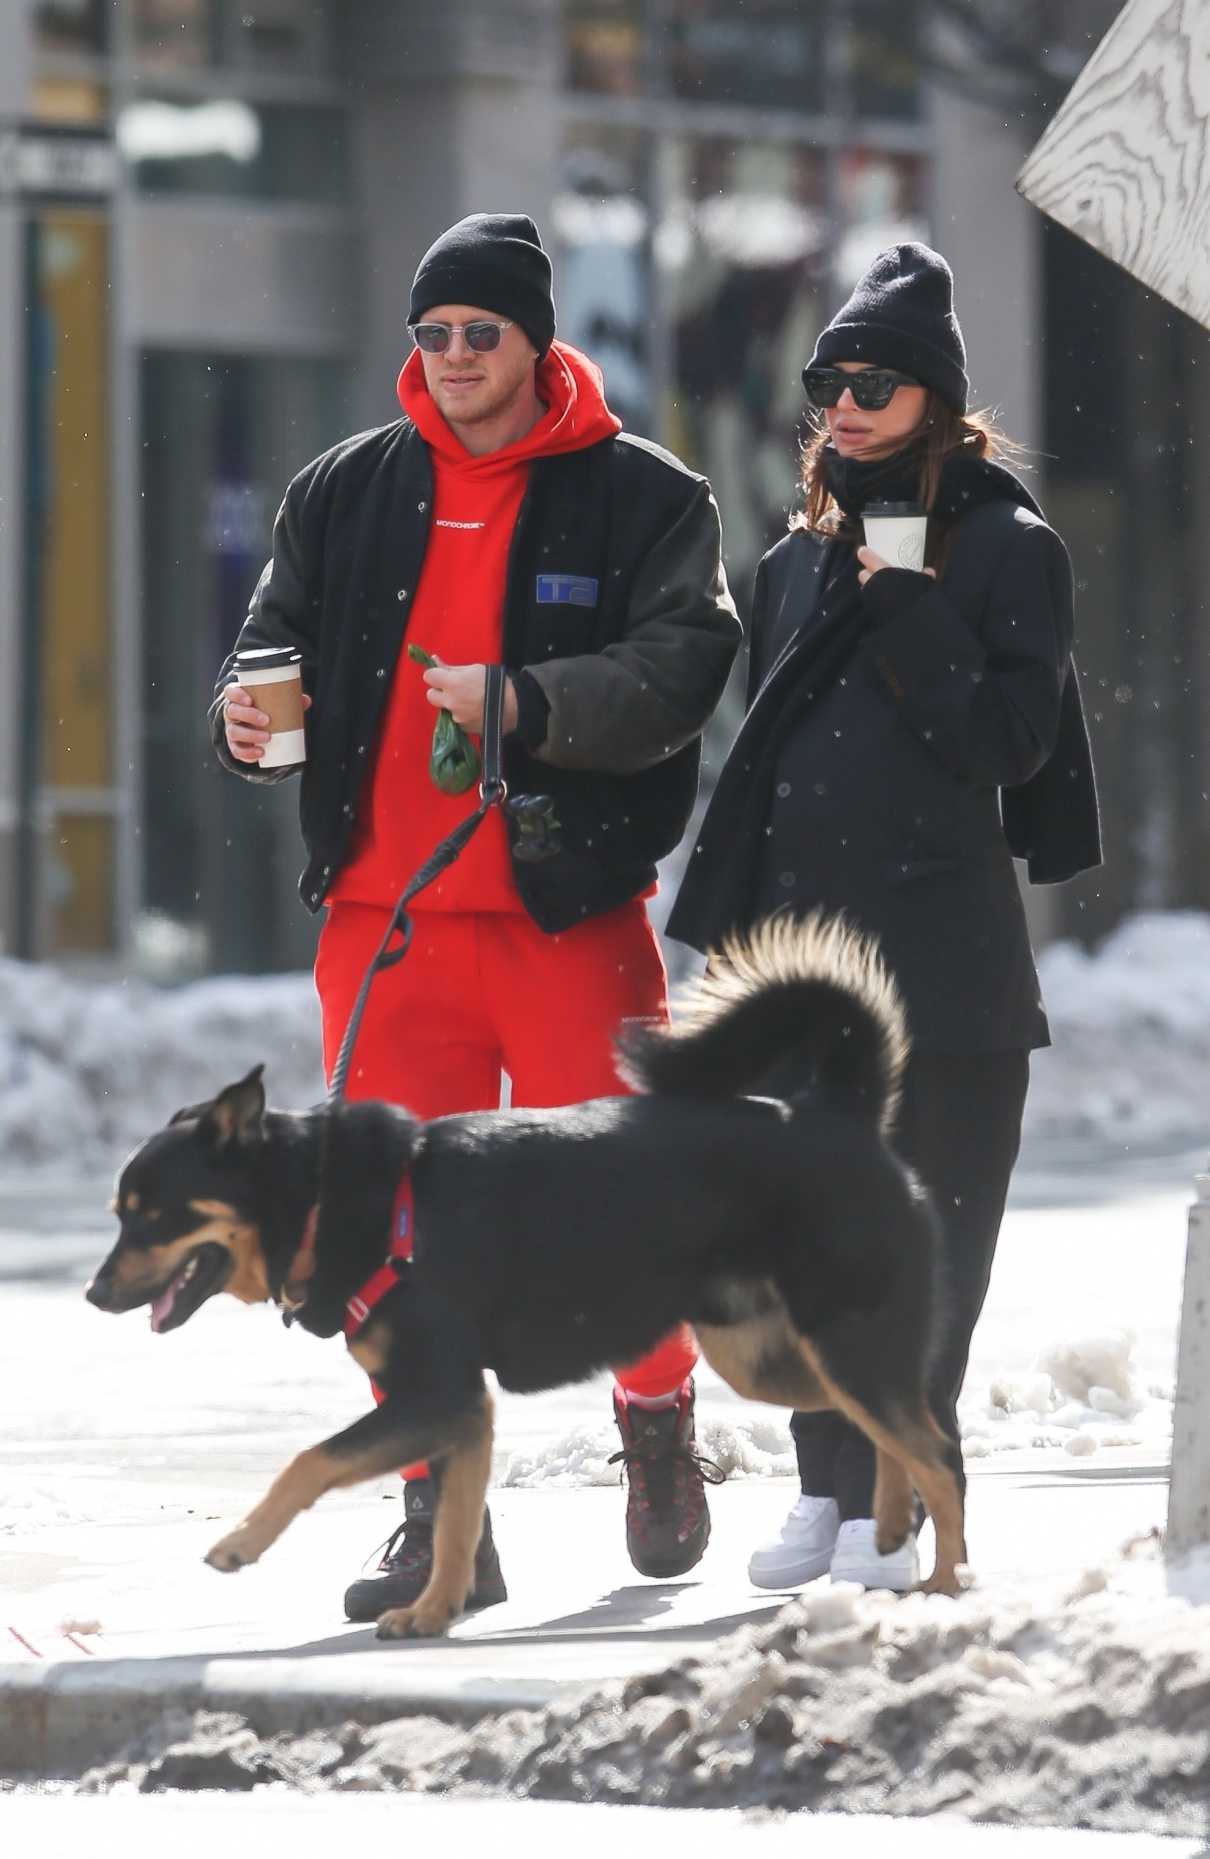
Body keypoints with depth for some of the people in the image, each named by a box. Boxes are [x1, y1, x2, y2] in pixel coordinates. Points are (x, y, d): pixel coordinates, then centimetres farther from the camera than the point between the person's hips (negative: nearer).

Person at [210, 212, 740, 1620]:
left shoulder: (641, 498, -1)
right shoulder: (343, 494, 12)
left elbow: (680, 669, -11)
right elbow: (278, 635, 17)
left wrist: (531, 705, -24)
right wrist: (248, 714, -5)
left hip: (570, 915, -3)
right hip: (386, 917, 3)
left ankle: (657, 1425, 29)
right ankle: (440, 1518, 7)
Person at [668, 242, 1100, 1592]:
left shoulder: (1006, 552, 0)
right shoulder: (796, 563, 16)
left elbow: (1013, 738, -11)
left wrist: (905, 609, -16)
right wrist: (727, 947, 16)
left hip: (942, 955, -5)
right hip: (801, 949, 6)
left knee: (925, 1237, -3)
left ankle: (894, 1503, 0)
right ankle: (828, 1487, 14)